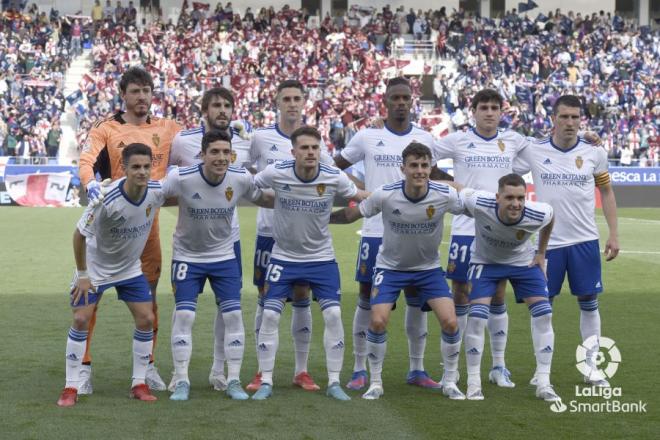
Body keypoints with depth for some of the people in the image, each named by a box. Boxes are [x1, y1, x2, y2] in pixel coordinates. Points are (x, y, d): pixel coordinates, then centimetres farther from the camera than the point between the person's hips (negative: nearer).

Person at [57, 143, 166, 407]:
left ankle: (139, 384, 9)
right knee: (81, 320, -8)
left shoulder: (157, 191, -20)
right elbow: (79, 234, -20)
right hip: (95, 267, -4)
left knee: (146, 319, -3)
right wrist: (82, 275, -15)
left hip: (131, 267, 4)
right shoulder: (107, 200, -33)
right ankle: (71, 388, 1)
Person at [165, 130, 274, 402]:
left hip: (225, 256, 2)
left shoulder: (241, 178, -14)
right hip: (187, 256, -2)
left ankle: (233, 381, 7)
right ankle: (181, 382, 4)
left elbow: (262, 199, 5)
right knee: (184, 316, -7)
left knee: (233, 315, -3)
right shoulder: (181, 178, -22)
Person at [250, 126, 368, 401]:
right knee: (269, 315, -6)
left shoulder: (334, 178, -14)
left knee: (333, 315, -7)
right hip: (283, 257, 0)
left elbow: (361, 197, 2)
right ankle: (266, 383, 6)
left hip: (321, 257, 0)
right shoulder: (275, 173, -16)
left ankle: (334, 383, 5)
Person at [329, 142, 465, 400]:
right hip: (390, 266, -1)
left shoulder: (445, 195, -20)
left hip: (428, 268, 1)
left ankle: (450, 382, 10)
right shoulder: (385, 195, -22)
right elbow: (350, 215, -8)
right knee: (378, 321, -17)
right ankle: (375, 383, 5)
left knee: (450, 322, -12)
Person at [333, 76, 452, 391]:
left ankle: (417, 370, 15)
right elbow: (335, 167, 10)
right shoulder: (367, 137, 0)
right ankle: (359, 370, 10)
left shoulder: (424, 139, 6)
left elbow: (434, 174, 22)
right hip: (376, 231, -2)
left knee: (417, 300, 5)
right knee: (367, 299, 2)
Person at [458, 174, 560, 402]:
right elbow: (456, 188, -17)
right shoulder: (478, 203, -37)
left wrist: (541, 253, 1)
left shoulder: (538, 214, -30)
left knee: (543, 313, -9)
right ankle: (473, 382, -1)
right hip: (485, 261, -2)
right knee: (477, 315, -16)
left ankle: (543, 383, 0)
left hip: (523, 261, 2)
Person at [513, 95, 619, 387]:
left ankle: (592, 367, 14)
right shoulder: (533, 152, -5)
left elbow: (606, 192, 10)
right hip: (547, 241, -1)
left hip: (585, 241, 1)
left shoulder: (594, 153, 0)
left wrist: (614, 234, 5)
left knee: (589, 303, 4)